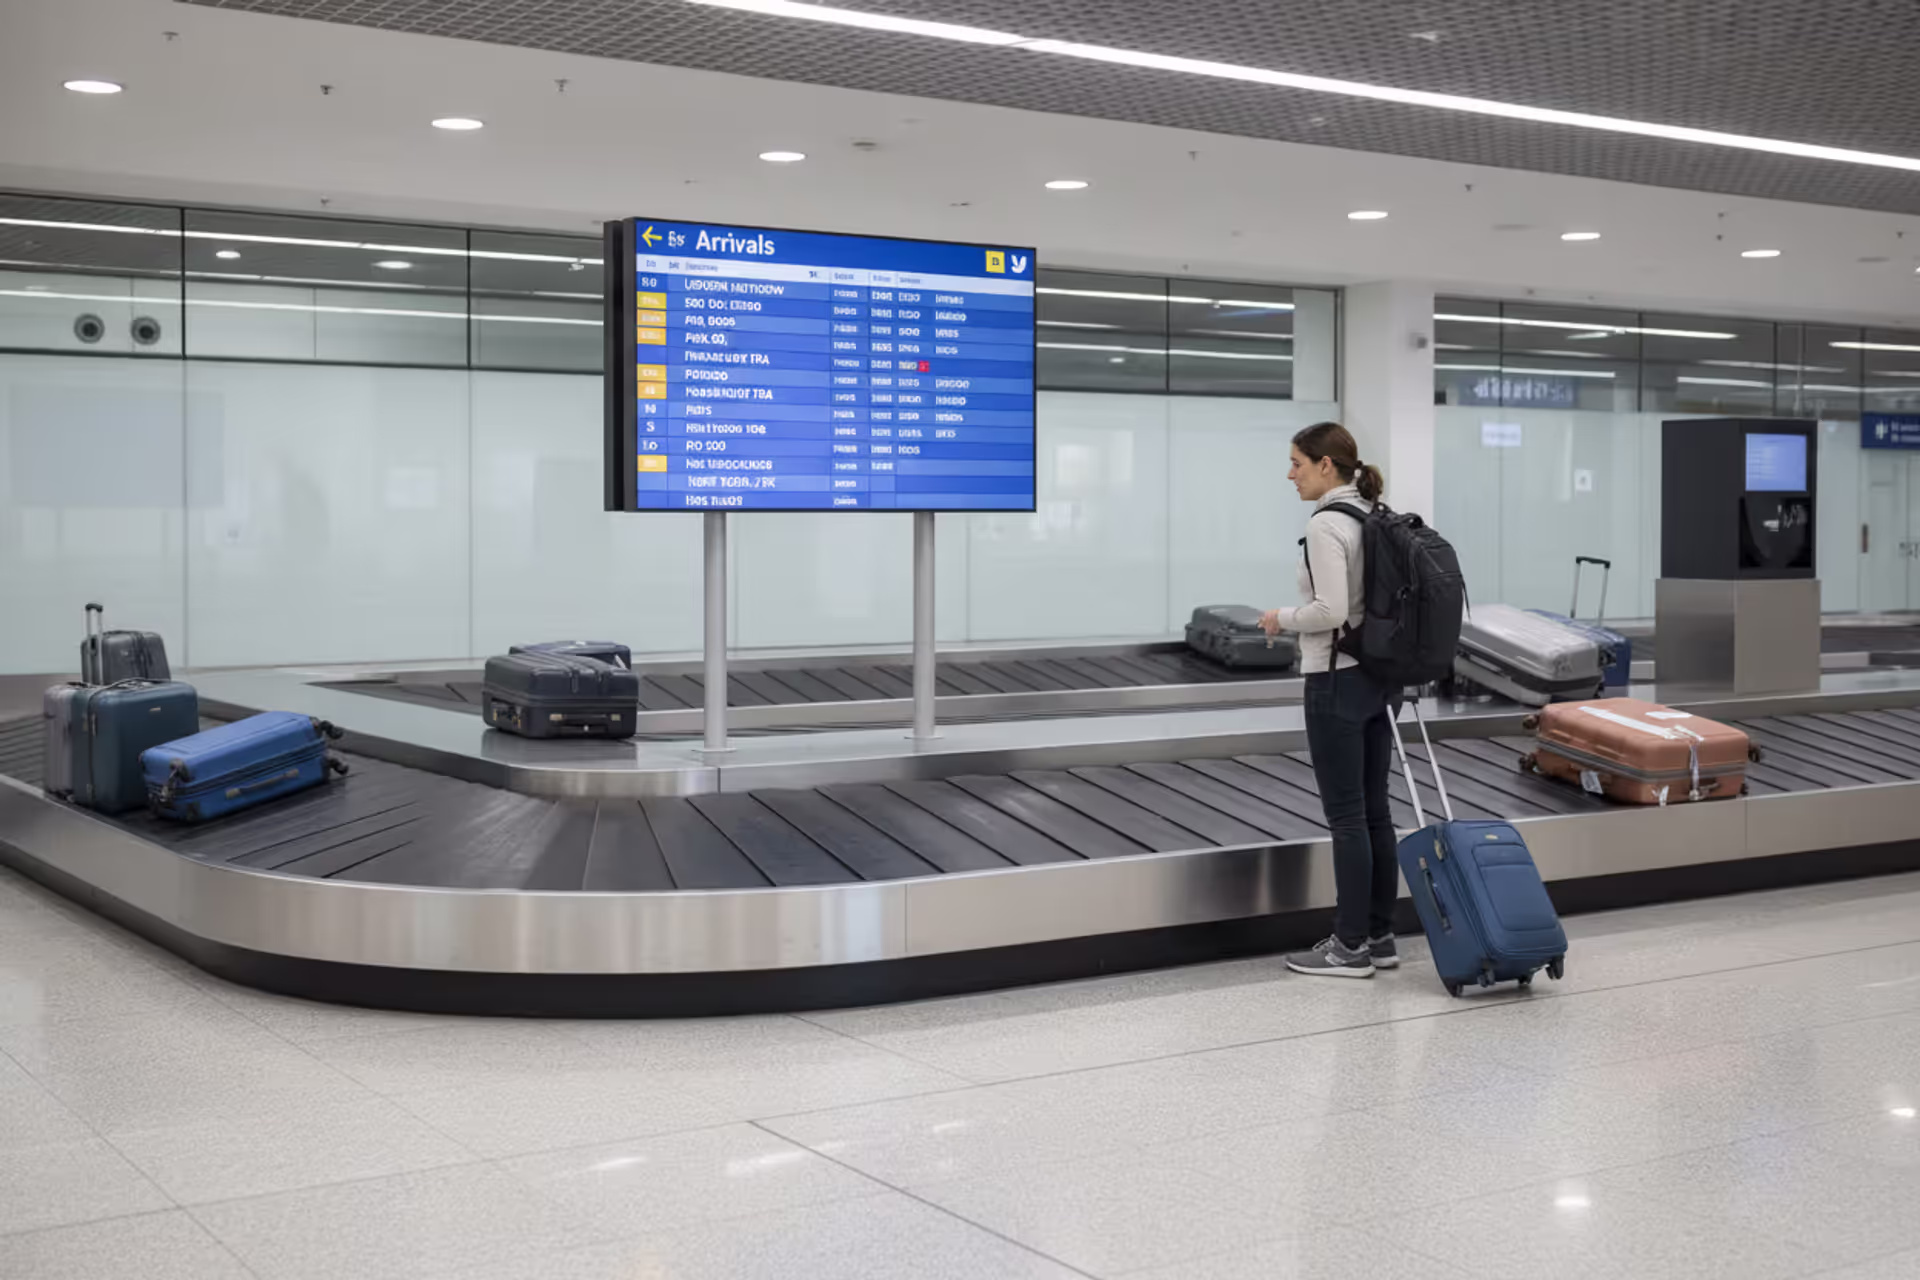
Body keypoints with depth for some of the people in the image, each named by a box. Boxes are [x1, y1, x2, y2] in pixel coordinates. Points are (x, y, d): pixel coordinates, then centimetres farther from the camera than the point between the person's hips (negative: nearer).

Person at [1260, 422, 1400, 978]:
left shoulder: (1326, 524, -17)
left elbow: (1330, 611, -25)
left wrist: (1282, 618, -8)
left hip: (1339, 682, -9)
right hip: (1381, 675, 9)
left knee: (1346, 816, -2)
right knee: (1374, 811, 12)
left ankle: (1352, 947, 4)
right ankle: (1380, 938, 17)